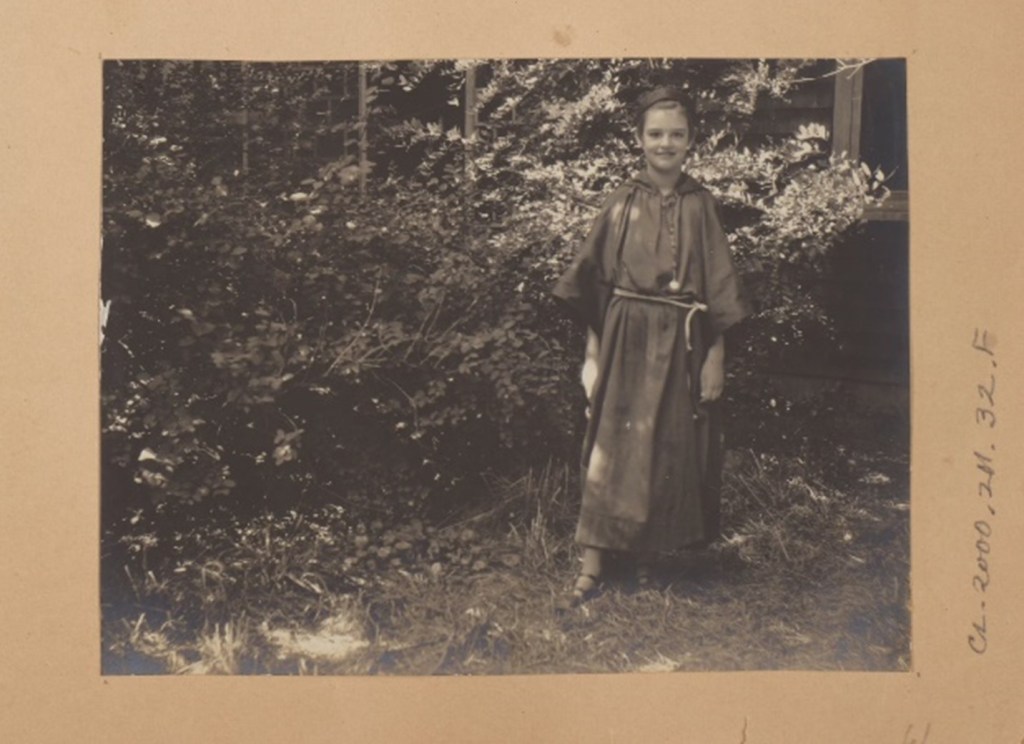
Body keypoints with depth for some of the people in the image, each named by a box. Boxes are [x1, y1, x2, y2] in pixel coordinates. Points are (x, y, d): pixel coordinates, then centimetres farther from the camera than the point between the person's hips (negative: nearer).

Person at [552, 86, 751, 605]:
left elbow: (719, 288, 3)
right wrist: (593, 351, 1)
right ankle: (593, 563, 1)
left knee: (671, 450, 7)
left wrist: (716, 357, -2)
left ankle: (649, 554, 21)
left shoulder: (700, 206, 2)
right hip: (626, 338, -1)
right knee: (613, 447, -1)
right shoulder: (622, 203, 1)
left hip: (682, 344, 1)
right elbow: (591, 280, 4)